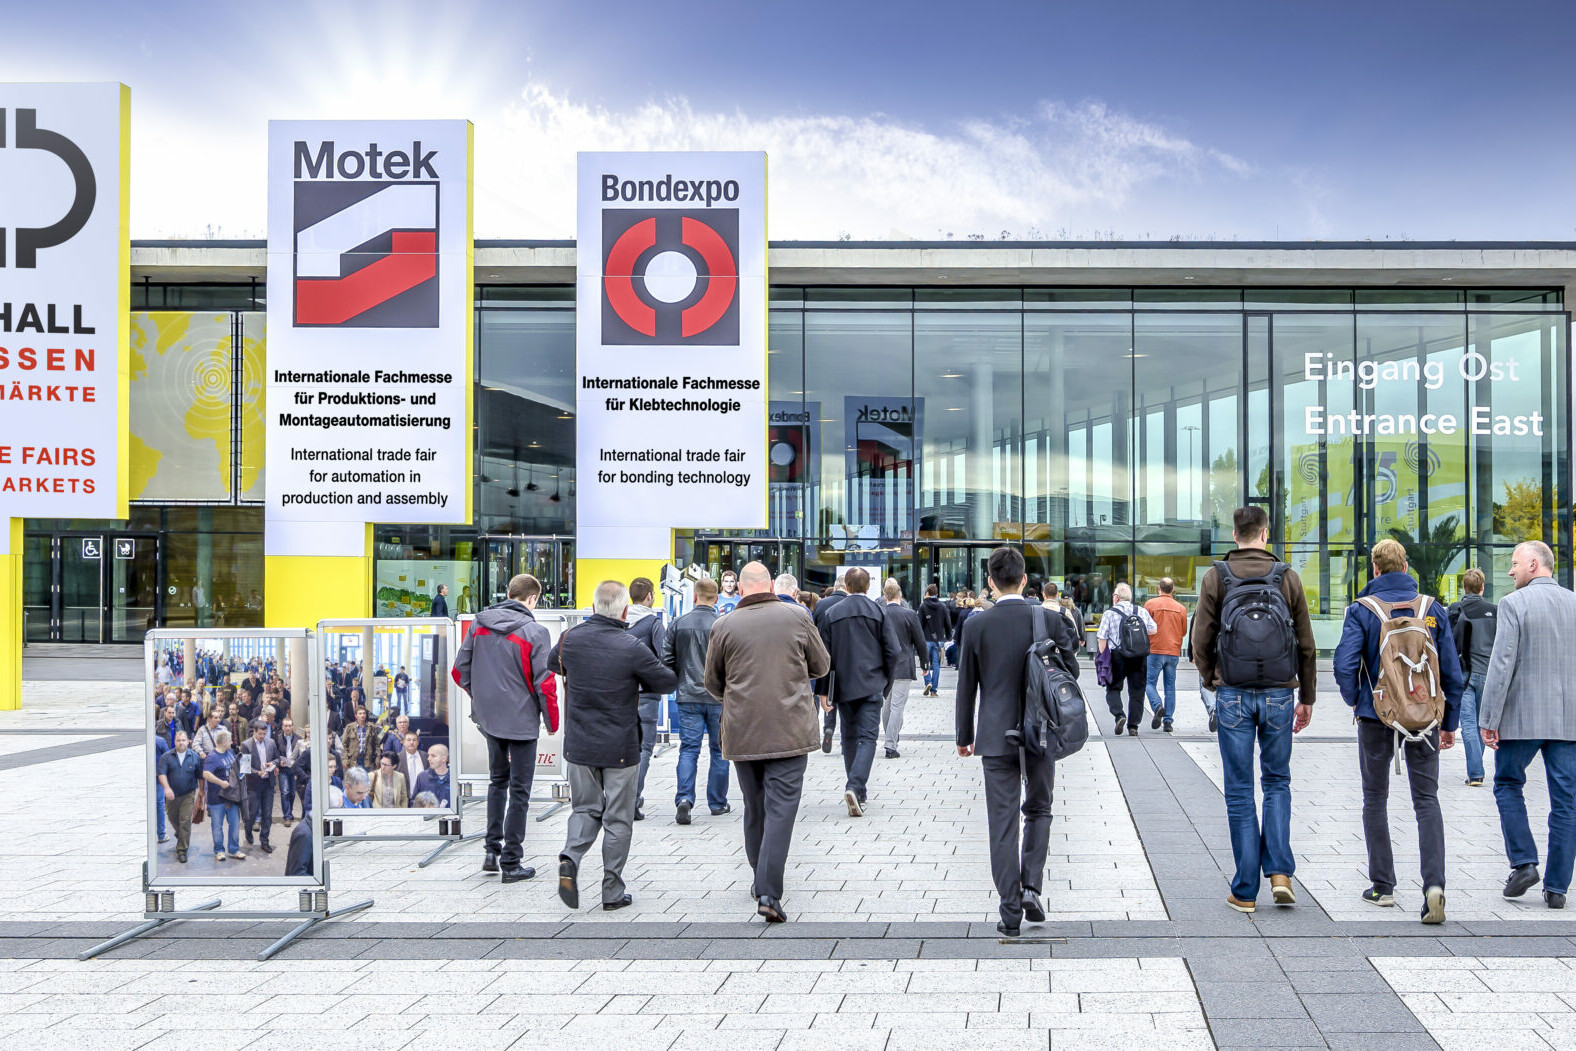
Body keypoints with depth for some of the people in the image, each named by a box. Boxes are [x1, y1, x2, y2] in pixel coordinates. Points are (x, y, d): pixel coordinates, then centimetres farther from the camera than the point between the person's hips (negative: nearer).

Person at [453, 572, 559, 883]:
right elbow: (545, 683, -15)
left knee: (498, 781, 23)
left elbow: (460, 670, 5)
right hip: (521, 721, -5)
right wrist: (552, 721, -1)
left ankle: (493, 850, 23)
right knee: (519, 790, 5)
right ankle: (511, 863, 9)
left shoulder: (479, 624, 1)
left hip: (489, 718, 5)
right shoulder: (534, 632, -15)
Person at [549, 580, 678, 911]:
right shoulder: (632, 648, -17)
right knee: (617, 819, 7)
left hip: (579, 744, 4)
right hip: (620, 747, -4)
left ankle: (570, 857, -7)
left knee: (586, 808, 19)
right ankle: (612, 893, 12)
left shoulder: (570, 639, -4)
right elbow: (668, 682, -6)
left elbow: (553, 663, 19)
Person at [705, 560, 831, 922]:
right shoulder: (797, 618, -2)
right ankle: (769, 893, -12)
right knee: (780, 809, -3)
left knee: (754, 808, 16)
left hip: (742, 732, 2)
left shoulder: (724, 627, -2)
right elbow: (821, 666, 11)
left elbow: (713, 684, 9)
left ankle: (761, 882, 30)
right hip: (790, 730, -2)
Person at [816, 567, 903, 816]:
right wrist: (886, 682, 9)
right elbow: (893, 651, -4)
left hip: (843, 686, 2)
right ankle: (855, 786, -22)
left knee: (849, 737, 14)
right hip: (871, 686, -2)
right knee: (867, 737, -3)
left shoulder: (831, 614, 1)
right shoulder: (879, 613, -2)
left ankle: (858, 792, 21)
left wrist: (823, 690, 5)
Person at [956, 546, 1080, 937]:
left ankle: (1011, 910, 5)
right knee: (1038, 810, 18)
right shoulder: (1049, 620, -6)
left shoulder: (976, 625, -6)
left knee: (1003, 820, 4)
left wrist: (964, 736, 9)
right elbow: (1071, 671, 2)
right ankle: (1031, 885, 3)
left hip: (996, 736, -1)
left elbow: (966, 685, -1)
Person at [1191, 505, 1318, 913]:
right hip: (1279, 695, 1)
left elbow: (1201, 641, -1)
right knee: (1277, 781, 15)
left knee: (1239, 790, 5)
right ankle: (1279, 871, 1)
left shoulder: (1215, 578, -2)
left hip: (1233, 696, -1)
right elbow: (1306, 645, 5)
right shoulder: (1287, 577, 2)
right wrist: (1306, 698, 14)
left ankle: (1245, 891, 8)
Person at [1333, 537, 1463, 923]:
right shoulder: (1432, 609, 1)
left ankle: (1382, 886, 16)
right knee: (1427, 799, 3)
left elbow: (1345, 664, -16)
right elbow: (1451, 670, 2)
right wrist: (1450, 722, 11)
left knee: (1375, 799, 12)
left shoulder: (1362, 610, -8)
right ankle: (1433, 884, -14)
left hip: (1376, 717, -2)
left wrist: (1354, 700, 4)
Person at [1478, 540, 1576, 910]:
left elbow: (1501, 665, -13)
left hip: (1523, 717, -4)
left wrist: (1488, 719, -9)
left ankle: (1523, 862, 4)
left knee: (1508, 785, 14)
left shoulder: (1514, 604, -8)